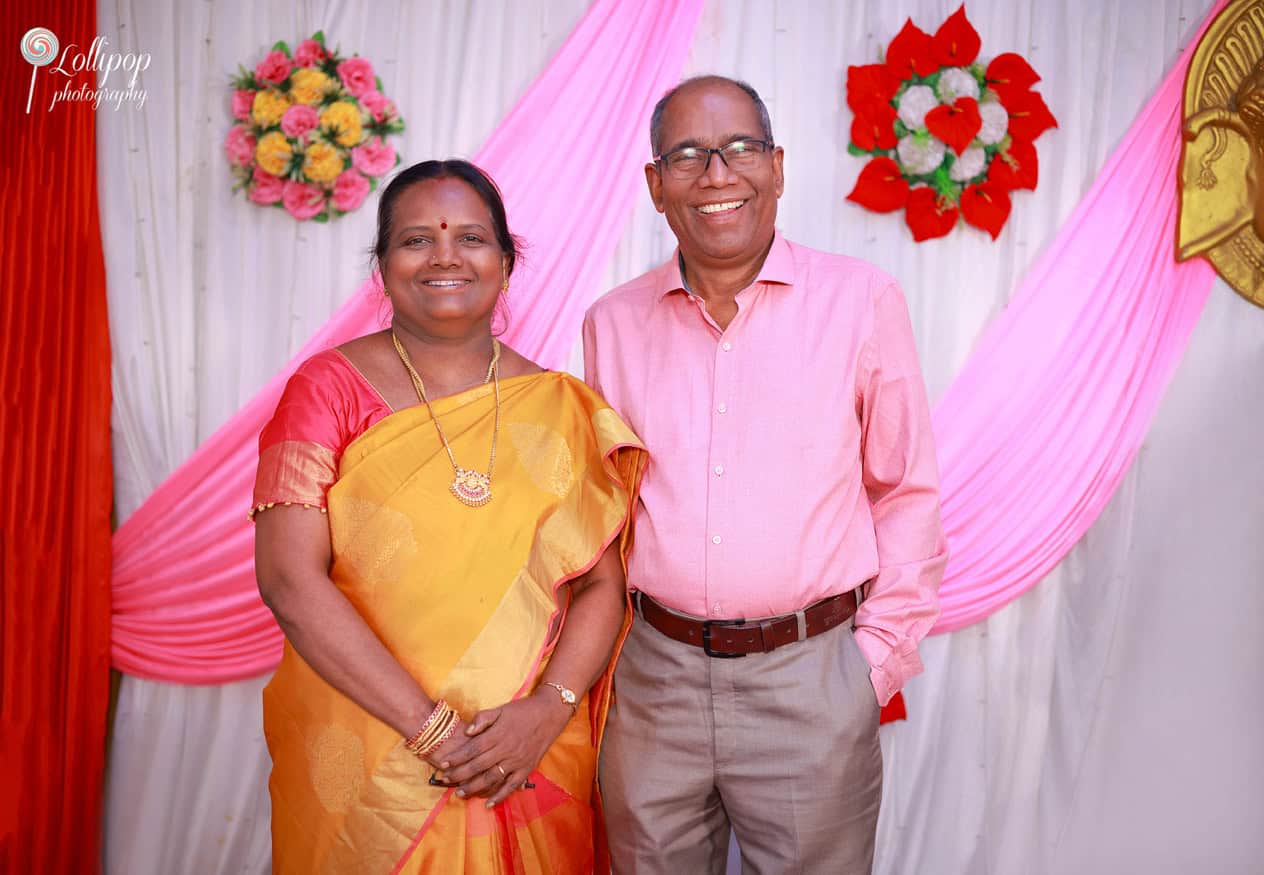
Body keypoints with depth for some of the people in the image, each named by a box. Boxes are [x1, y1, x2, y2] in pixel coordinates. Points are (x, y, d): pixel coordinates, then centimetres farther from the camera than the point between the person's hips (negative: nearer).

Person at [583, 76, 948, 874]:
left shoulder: (861, 300, -5)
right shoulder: (613, 323, 3)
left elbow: (908, 490, 1)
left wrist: (880, 655, -2)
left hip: (810, 677, -2)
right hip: (652, 674, 3)